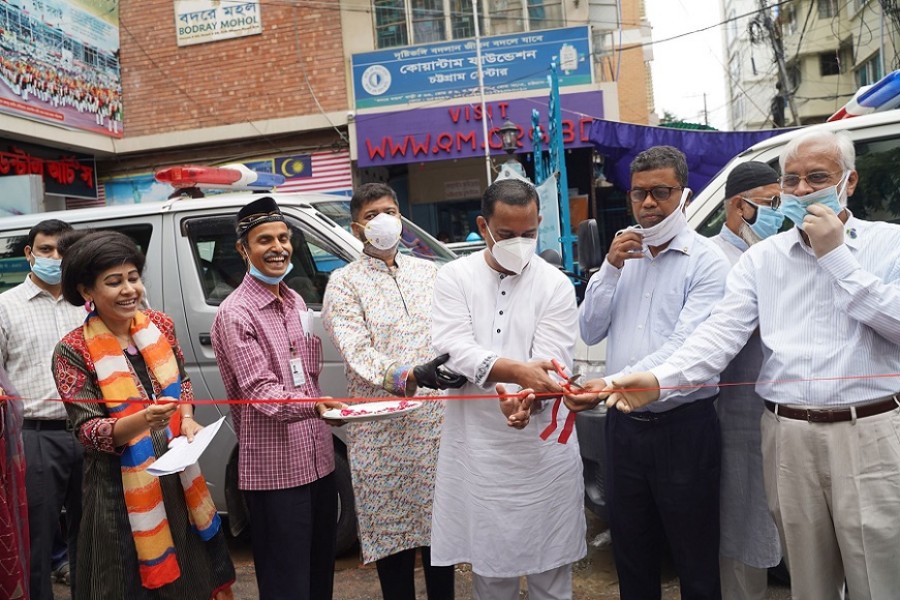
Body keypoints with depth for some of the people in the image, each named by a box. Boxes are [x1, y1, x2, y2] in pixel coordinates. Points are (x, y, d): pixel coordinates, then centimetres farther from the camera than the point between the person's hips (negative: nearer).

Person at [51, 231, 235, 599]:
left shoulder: (159, 326, 0)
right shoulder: (74, 350, -13)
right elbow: (88, 431, -15)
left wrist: (187, 420, -6)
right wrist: (142, 420, -33)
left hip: (177, 477, 5)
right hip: (121, 490, -4)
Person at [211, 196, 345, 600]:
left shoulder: (296, 302, 11)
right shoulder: (234, 314, -13)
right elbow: (261, 393, -20)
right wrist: (314, 406, -36)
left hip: (317, 459, 8)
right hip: (274, 469, -7)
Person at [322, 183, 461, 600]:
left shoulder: (428, 271, 12)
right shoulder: (343, 282, -1)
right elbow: (358, 353, -14)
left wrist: (460, 362, -10)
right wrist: (411, 375, -29)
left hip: (438, 420, 3)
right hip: (382, 429, -3)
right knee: (391, 533, 7)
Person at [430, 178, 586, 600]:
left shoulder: (556, 285, 0)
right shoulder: (454, 278, 1)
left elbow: (549, 364, -10)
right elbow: (455, 350, -12)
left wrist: (527, 398, -32)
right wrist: (517, 370, -28)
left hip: (543, 450, 0)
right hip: (477, 449, 1)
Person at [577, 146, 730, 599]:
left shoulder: (706, 261, -10)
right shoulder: (623, 254, 8)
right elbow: (590, 333, 5)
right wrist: (610, 268, -7)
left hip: (683, 427, -5)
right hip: (623, 425, 5)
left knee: (695, 562, 10)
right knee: (630, 558, 19)